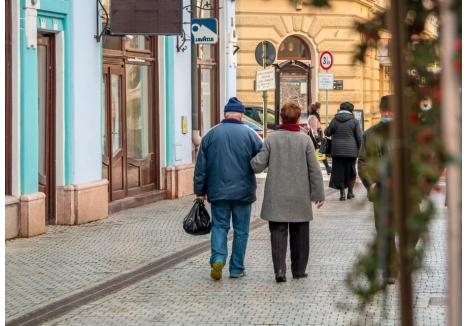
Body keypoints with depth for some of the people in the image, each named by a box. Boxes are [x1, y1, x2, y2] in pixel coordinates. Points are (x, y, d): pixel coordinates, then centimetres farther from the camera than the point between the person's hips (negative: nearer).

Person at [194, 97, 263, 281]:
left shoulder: (211, 134, 1)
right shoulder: (249, 134, -4)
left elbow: (201, 166, 3)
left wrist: (200, 190, 9)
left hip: (218, 191, 1)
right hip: (243, 191, -1)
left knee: (219, 226, 11)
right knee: (241, 229, 9)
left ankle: (218, 258, -11)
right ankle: (236, 269, 12)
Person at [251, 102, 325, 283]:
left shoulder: (271, 139, -4)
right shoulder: (305, 139, -5)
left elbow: (257, 165, -5)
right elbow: (314, 170, -4)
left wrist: (252, 158, 18)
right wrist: (319, 194, 4)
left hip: (276, 197, 0)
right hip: (300, 197, 0)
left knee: (278, 233, 1)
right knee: (299, 234, 13)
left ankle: (279, 269, -11)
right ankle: (299, 270, 19)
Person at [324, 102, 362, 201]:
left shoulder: (335, 120, 0)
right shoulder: (354, 121, -4)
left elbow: (327, 132, 9)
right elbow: (360, 137, -5)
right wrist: (360, 149, 6)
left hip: (337, 150, 0)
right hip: (351, 151, 0)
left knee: (339, 171, 5)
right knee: (351, 171, 15)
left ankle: (342, 193, 0)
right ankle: (350, 192, 21)